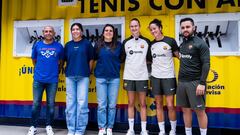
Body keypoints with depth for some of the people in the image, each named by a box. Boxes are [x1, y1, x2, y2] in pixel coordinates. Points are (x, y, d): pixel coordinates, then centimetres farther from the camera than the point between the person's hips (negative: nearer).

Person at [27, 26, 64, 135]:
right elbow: (34, 60, 15)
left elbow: (61, 61, 12)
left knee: (50, 104, 7)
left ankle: (49, 126, 21)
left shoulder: (59, 46, 2)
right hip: (38, 79, 1)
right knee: (36, 103, 6)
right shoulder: (37, 45, 5)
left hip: (52, 80, -1)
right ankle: (33, 126, 19)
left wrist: (56, 71, 10)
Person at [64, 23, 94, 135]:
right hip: (70, 76, 3)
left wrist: (87, 73, 2)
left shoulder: (87, 43, 3)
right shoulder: (68, 45, 11)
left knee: (82, 103, -2)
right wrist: (68, 70, 5)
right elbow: (65, 60, 14)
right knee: (70, 103, 6)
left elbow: (91, 60, 5)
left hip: (83, 77, -3)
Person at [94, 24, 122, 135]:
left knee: (112, 105, 5)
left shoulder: (118, 45, 4)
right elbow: (94, 58, 12)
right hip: (101, 78, 0)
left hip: (114, 78, 1)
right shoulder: (98, 45, 4)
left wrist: (115, 68, 0)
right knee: (101, 105, 2)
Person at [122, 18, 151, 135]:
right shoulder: (126, 42, 5)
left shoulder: (146, 42, 2)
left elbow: (150, 58, 8)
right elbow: (122, 58, 9)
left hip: (142, 76, -1)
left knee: (142, 104, 5)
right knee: (131, 103, 8)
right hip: (129, 76, 1)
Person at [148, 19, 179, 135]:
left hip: (168, 77, -4)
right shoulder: (151, 44, 7)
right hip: (155, 77, 4)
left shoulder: (170, 41, -5)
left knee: (170, 106, -2)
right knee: (159, 105, 8)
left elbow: (179, 56, 1)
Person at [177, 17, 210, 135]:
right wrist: (180, 80, 9)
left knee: (200, 111, 2)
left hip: (195, 82, -6)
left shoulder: (200, 43, -6)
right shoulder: (182, 44, 13)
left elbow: (206, 64, -12)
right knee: (186, 110, 12)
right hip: (182, 82, 6)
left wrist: (202, 83, -19)